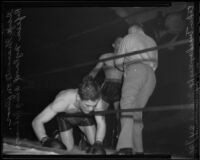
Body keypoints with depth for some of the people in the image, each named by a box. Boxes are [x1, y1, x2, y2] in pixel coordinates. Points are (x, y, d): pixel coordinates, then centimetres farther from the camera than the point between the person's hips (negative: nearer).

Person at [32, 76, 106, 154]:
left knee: (95, 143, -2)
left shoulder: (95, 99, -41)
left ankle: (84, 137, 31)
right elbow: (36, 121, -42)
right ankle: (58, 136, 25)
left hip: (84, 115, 2)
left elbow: (101, 124, -31)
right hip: (66, 116, -2)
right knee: (69, 148, -6)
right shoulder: (63, 101, -46)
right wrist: (44, 139, -59)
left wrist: (98, 143, -48)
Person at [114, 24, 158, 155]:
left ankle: (126, 146, -43)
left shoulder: (128, 38, 18)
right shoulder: (152, 41, 32)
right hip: (151, 76, 6)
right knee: (137, 110, 6)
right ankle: (138, 150, -6)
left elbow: (118, 61, 17)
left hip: (135, 70, -6)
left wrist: (124, 68, 37)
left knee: (127, 106, -21)